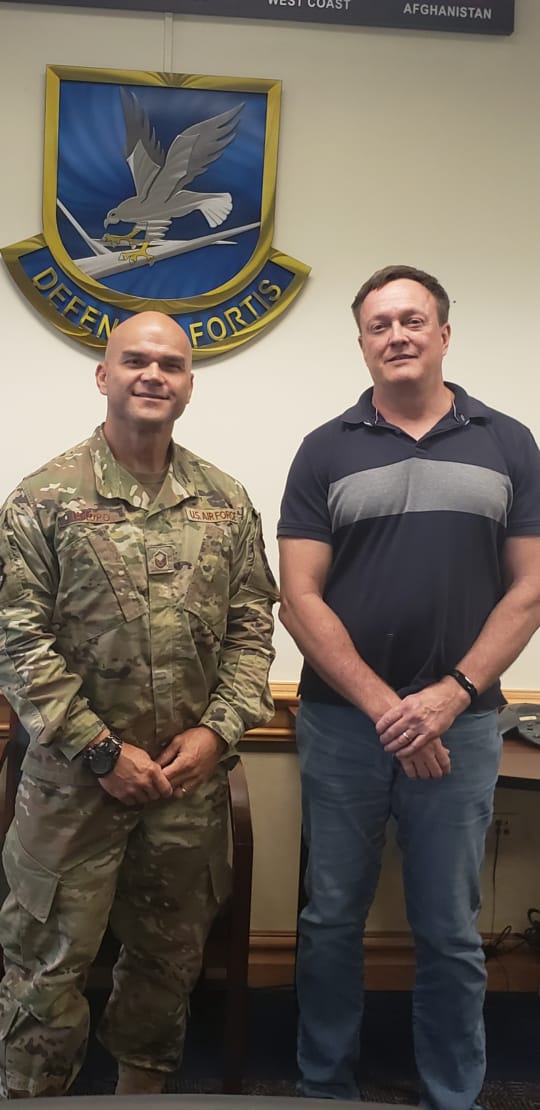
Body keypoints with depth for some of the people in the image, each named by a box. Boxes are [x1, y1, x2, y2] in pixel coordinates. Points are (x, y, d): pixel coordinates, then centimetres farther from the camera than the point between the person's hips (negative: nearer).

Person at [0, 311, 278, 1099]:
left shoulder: (227, 502, 4)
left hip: (193, 775, 4)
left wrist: (217, 731, -7)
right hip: (76, 776, -3)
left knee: (171, 955, 19)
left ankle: (143, 1087, 42)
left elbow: (252, 625, 5)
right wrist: (102, 751, -14)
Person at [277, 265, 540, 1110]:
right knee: (332, 920, 13)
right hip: (341, 722, 0)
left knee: (451, 935, 12)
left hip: (460, 724, 0)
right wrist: (382, 706, -13)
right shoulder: (326, 450, 2)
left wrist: (448, 696, -11)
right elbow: (300, 600, -4)